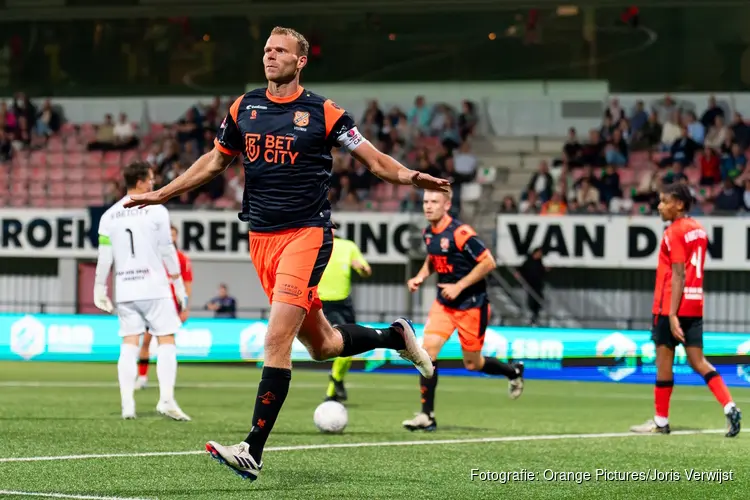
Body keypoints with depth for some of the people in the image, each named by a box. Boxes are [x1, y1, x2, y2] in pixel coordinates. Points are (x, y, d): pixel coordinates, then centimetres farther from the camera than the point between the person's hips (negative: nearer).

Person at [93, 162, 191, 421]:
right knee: (166, 341, 0)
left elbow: (104, 256, 6)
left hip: (125, 290, 4)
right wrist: (179, 285, 3)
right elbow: (167, 251, -4)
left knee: (129, 345, 6)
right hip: (154, 287, -4)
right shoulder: (156, 211, -5)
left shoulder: (110, 215, 6)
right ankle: (166, 398, -14)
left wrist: (100, 289, 13)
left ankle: (127, 404, 0)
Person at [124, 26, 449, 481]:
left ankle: (253, 452, -18)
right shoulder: (243, 109, 9)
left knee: (278, 338, -17)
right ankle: (395, 337, 42)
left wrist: (411, 177, -20)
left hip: (307, 233, -5)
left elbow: (374, 159, -1)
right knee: (321, 345, 13)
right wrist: (162, 194, 20)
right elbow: (215, 161, 21)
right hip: (262, 238, 6)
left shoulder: (324, 113, -4)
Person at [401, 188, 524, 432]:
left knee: (472, 364, 5)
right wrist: (420, 277, 4)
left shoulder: (460, 233, -21)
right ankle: (427, 416, -8)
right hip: (444, 303, 6)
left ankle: (513, 371, 37)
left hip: (471, 305, -6)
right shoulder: (429, 232, 3)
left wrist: (459, 286, -21)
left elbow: (488, 262, -21)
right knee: (428, 348, -13)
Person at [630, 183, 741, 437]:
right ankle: (730, 408, -8)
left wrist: (672, 314, -20)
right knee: (698, 361, 6)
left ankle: (661, 421, 10)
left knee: (663, 361, 2)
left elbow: (678, 276, -17)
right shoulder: (698, 229, 14)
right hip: (695, 304, 8)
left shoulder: (674, 232, -12)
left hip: (672, 305, -8)